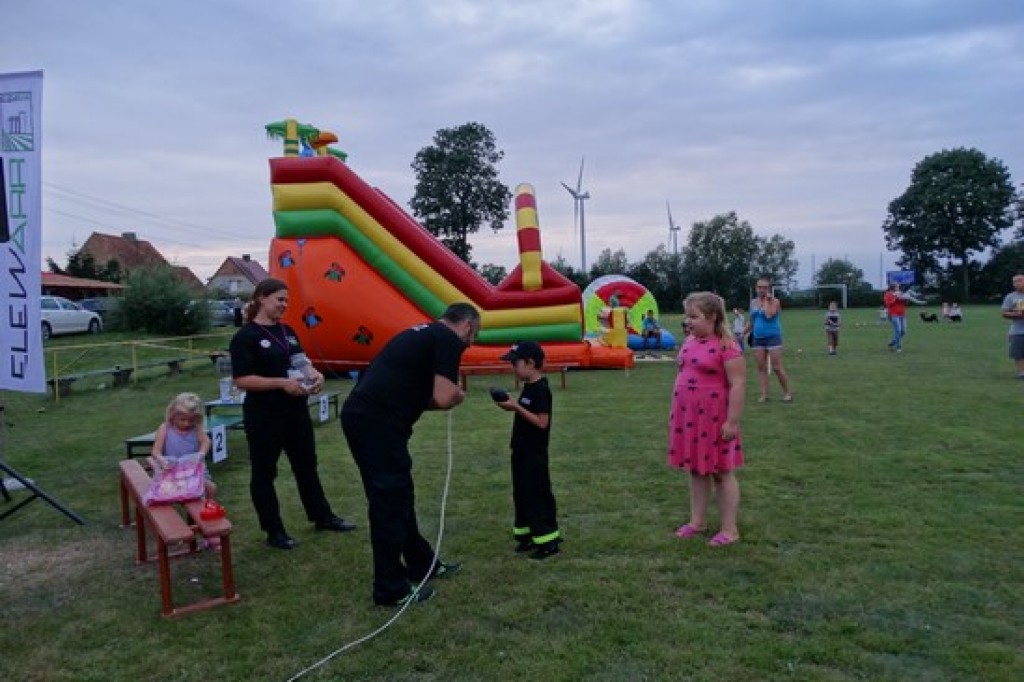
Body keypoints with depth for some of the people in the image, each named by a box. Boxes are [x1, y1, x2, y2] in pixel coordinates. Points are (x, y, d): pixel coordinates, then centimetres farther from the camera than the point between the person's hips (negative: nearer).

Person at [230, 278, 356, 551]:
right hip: (264, 417, -7)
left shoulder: (287, 331, 9)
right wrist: (282, 383, -26)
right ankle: (274, 531, 20)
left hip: (296, 412, 7)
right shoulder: (246, 336, -13)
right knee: (264, 472, 8)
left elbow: (301, 361, 16)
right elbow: (241, 380, -18)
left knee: (307, 465, 18)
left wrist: (314, 374, -7)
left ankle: (322, 517, 32)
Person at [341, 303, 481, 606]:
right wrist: (459, 396, 8)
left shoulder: (422, 333, 24)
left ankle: (422, 564, 35)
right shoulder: (449, 340, -5)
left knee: (399, 496, 20)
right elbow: (443, 398, -14)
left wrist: (449, 394, 15)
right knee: (390, 503, 1)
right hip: (378, 423, -10)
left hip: (359, 415, 10)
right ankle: (391, 589, 14)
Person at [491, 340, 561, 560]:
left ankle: (548, 541, 5)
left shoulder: (541, 389, -18)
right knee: (522, 493, 15)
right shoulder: (528, 387, 10)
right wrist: (510, 406, 0)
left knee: (538, 494, -3)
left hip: (535, 454, -9)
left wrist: (516, 407, -23)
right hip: (522, 451, 10)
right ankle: (528, 535, 26)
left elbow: (542, 422, -23)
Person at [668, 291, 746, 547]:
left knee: (721, 472, 4)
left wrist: (732, 421, -19)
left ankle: (729, 529, 14)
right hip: (689, 417, 7)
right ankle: (697, 522, 26)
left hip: (714, 418, -7)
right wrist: (677, 414, 17)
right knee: (695, 470, 14)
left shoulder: (726, 346, -16)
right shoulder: (690, 342, 8)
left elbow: (738, 384, -18)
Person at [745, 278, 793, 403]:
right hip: (758, 338, 5)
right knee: (761, 367, 3)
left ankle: (787, 392, 8)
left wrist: (766, 300, -14)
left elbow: (769, 315, -24)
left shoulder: (774, 301, -6)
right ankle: (764, 394, 7)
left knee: (777, 368, -6)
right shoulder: (753, 302, 11)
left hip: (773, 337, -5)